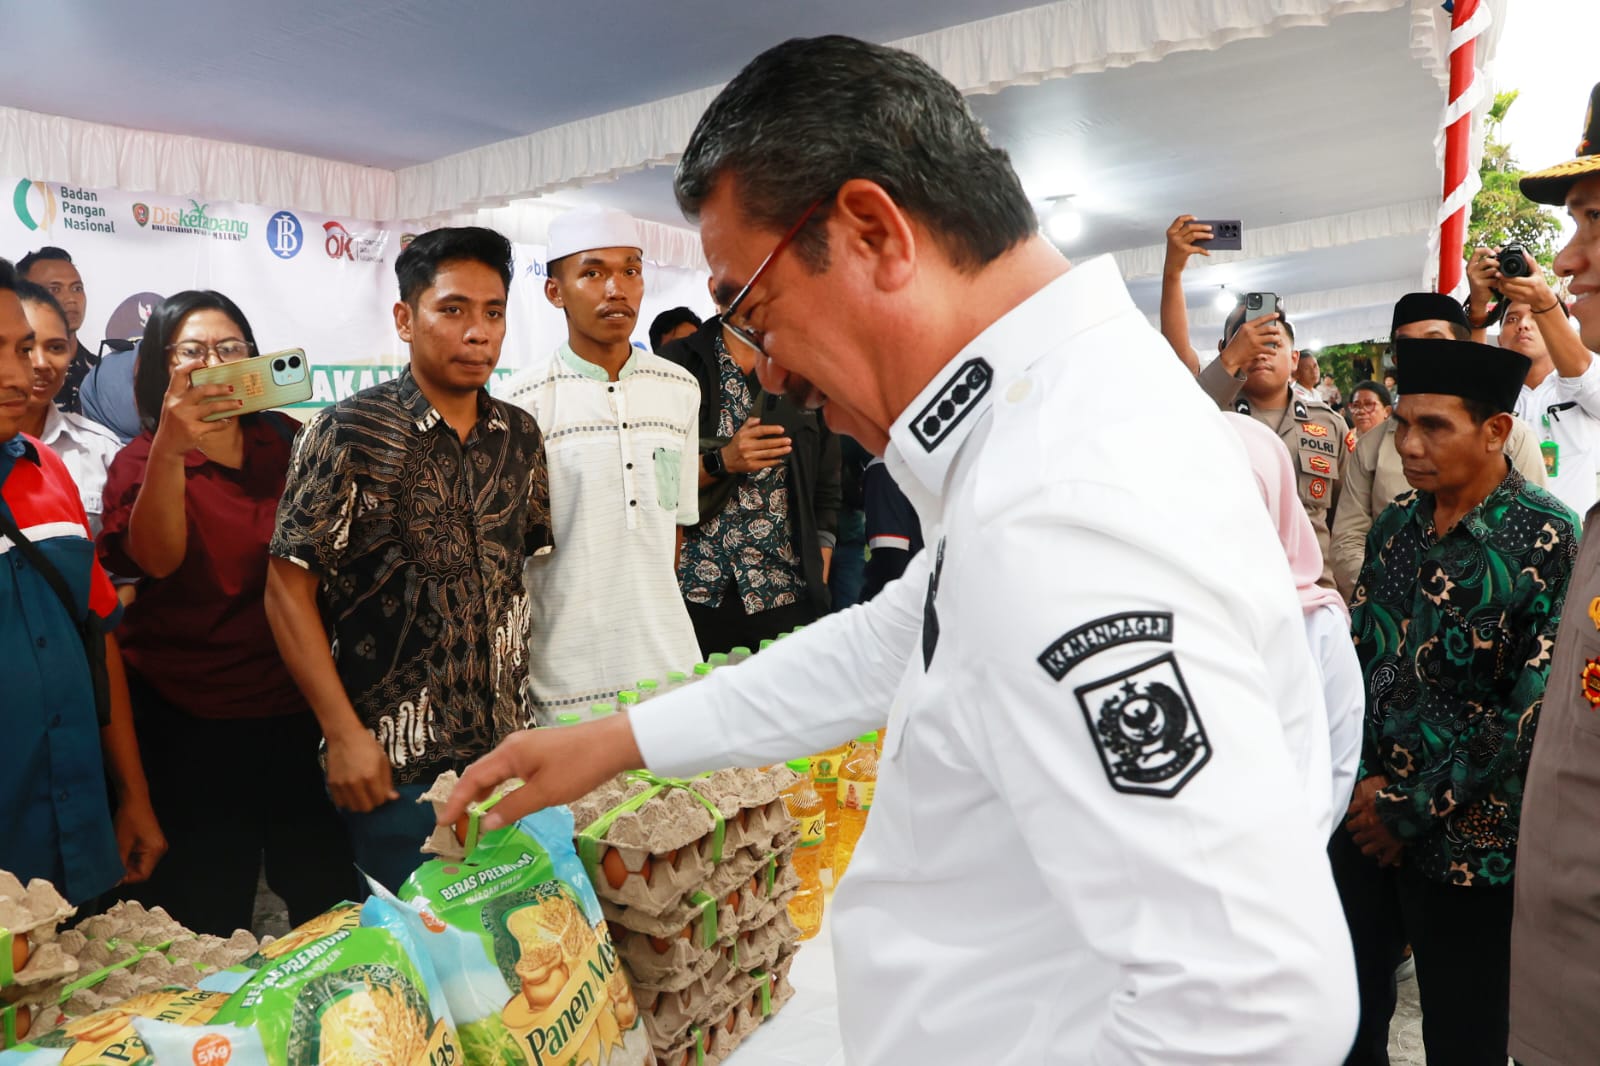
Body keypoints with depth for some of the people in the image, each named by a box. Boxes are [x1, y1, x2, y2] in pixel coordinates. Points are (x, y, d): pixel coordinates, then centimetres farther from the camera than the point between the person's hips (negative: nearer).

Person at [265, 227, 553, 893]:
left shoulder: (520, 436, 6)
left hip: (506, 750, 5)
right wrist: (344, 734, -12)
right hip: (395, 763, -5)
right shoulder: (350, 433, -8)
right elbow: (288, 589, -8)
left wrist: (531, 720, 7)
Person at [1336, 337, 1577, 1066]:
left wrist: (1414, 808, -14)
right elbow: (1357, 655, 7)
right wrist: (1366, 781, -4)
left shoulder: (1549, 539, -11)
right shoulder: (1395, 523, 5)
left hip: (1470, 837, -4)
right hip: (1365, 816, 4)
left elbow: (1535, 704, -16)